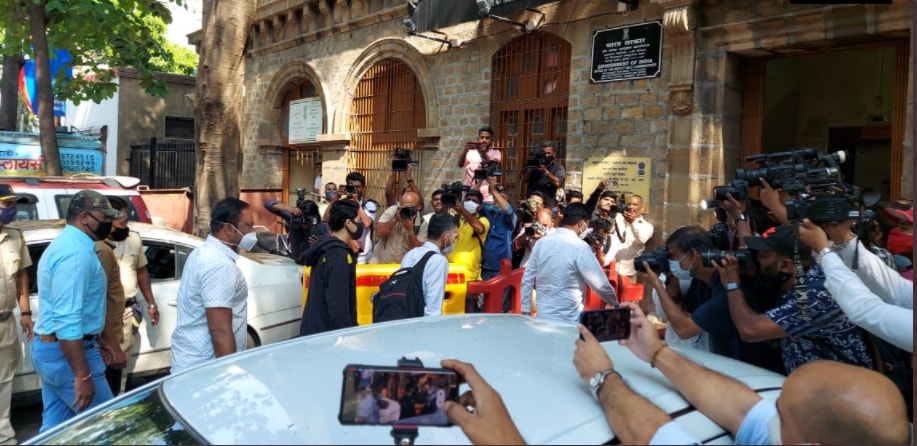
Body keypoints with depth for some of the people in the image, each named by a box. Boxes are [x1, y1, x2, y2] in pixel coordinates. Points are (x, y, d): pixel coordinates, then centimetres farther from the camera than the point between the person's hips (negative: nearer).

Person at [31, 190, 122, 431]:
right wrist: (83, 376, -26)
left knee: (55, 427, 16)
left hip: (50, 348, 10)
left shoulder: (65, 244, 14)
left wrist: (96, 341, 28)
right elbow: (67, 321, -28)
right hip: (66, 354, -10)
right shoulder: (77, 252, -21)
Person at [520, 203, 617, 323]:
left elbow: (527, 280, 7)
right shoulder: (580, 247, -14)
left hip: (543, 316, 6)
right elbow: (600, 284, -10)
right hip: (568, 320, -6)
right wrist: (615, 303, 8)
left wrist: (525, 310, 15)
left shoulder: (541, 242, 3)